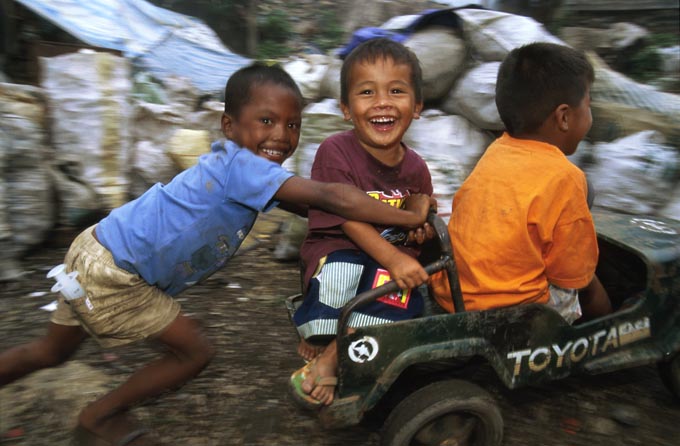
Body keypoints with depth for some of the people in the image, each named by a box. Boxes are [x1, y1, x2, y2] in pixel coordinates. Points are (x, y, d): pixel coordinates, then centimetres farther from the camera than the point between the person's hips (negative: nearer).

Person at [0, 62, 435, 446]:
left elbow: (312, 207, 1)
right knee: (195, 351, 1)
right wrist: (409, 216, -27)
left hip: (96, 253, 9)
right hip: (110, 274, -9)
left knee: (51, 352, 27)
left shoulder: (246, 170, 3)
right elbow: (330, 197, -34)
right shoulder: (242, 166, -26)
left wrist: (386, 220, -6)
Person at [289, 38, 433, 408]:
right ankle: (316, 342, -10)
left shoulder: (416, 169, 4)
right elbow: (349, 219, -18)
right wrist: (392, 258, -31)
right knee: (339, 273, -38)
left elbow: (422, 222, 18)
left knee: (402, 290, -30)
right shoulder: (336, 152, -12)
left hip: (395, 257, 4)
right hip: (338, 251, -4)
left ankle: (329, 359, -16)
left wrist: (423, 226, -9)